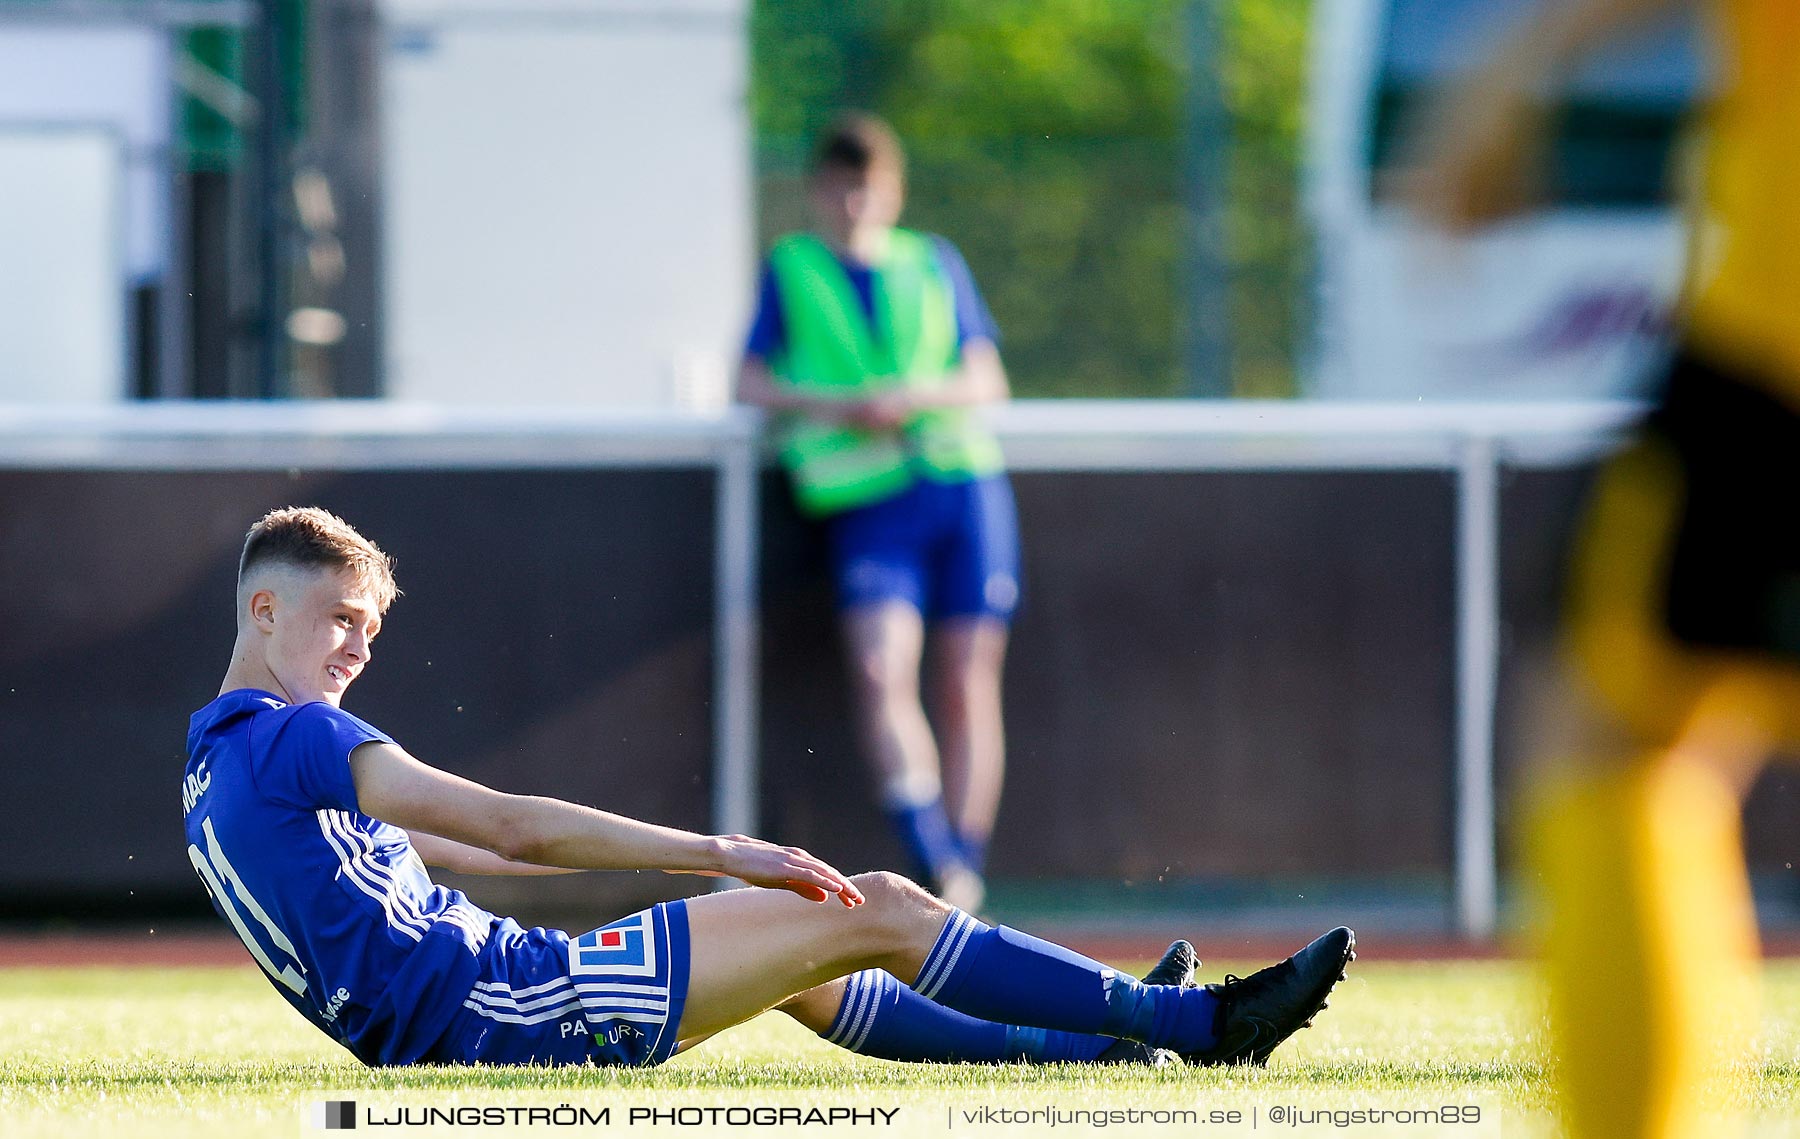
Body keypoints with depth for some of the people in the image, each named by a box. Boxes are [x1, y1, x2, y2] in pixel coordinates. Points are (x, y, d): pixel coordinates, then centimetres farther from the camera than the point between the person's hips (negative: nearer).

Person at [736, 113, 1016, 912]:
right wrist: (835, 407, -7)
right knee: (881, 670, -22)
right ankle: (933, 868, -27)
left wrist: (917, 395, -7)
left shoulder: (934, 265, 18)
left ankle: (964, 870, 4)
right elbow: (750, 383, 10)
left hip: (965, 481, 2)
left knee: (967, 685, -3)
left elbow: (986, 379, 13)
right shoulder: (790, 270, 16)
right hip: (866, 502, -2)